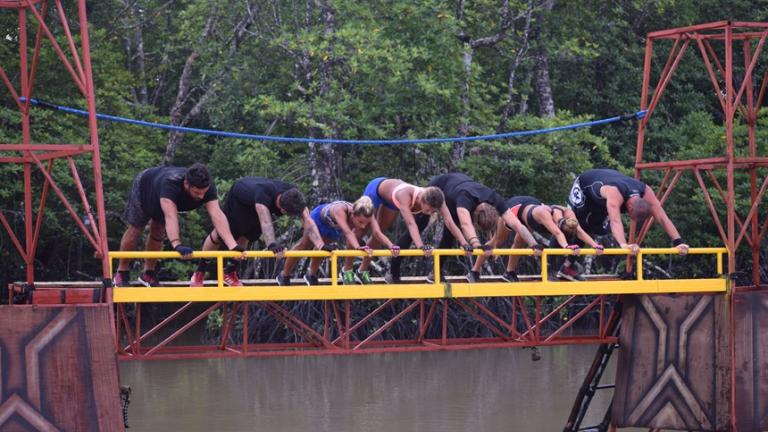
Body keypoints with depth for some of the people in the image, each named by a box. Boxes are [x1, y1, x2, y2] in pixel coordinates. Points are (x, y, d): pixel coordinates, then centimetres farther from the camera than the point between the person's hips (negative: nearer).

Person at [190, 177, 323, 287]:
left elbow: (308, 221, -44)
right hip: (238, 197, -4)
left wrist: (320, 245, -59)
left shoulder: (295, 196, -36)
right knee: (219, 235, 9)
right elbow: (265, 222, -66)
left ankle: (229, 272, 31)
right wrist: (272, 244, -82)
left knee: (243, 238, 9)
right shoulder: (263, 194, -51)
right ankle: (200, 271, 29)